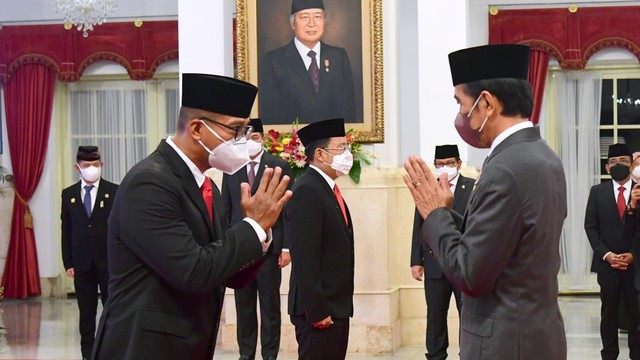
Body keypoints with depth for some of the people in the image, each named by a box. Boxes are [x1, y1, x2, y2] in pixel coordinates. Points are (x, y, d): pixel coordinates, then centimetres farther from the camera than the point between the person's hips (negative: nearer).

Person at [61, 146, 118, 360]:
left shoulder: (114, 192, 0)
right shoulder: (69, 194, 7)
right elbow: (66, 231, 7)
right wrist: (68, 262, 2)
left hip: (109, 261, -2)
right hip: (82, 262, 2)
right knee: (86, 311, 6)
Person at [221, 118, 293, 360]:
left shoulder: (280, 167, 0)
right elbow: (226, 209, 11)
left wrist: (286, 247, -7)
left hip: (269, 247, -3)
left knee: (270, 304, 2)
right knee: (243, 304, 7)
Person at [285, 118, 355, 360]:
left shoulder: (328, 189, 15)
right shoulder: (306, 192, -16)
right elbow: (305, 260, -21)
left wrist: (337, 307, 16)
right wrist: (317, 311, -23)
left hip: (337, 305, 10)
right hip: (319, 308, -10)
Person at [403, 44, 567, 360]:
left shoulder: (505, 171, -22)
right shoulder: (543, 157, 8)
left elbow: (470, 276, -20)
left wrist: (435, 214, -9)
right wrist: (446, 212, 4)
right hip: (538, 333, 9)